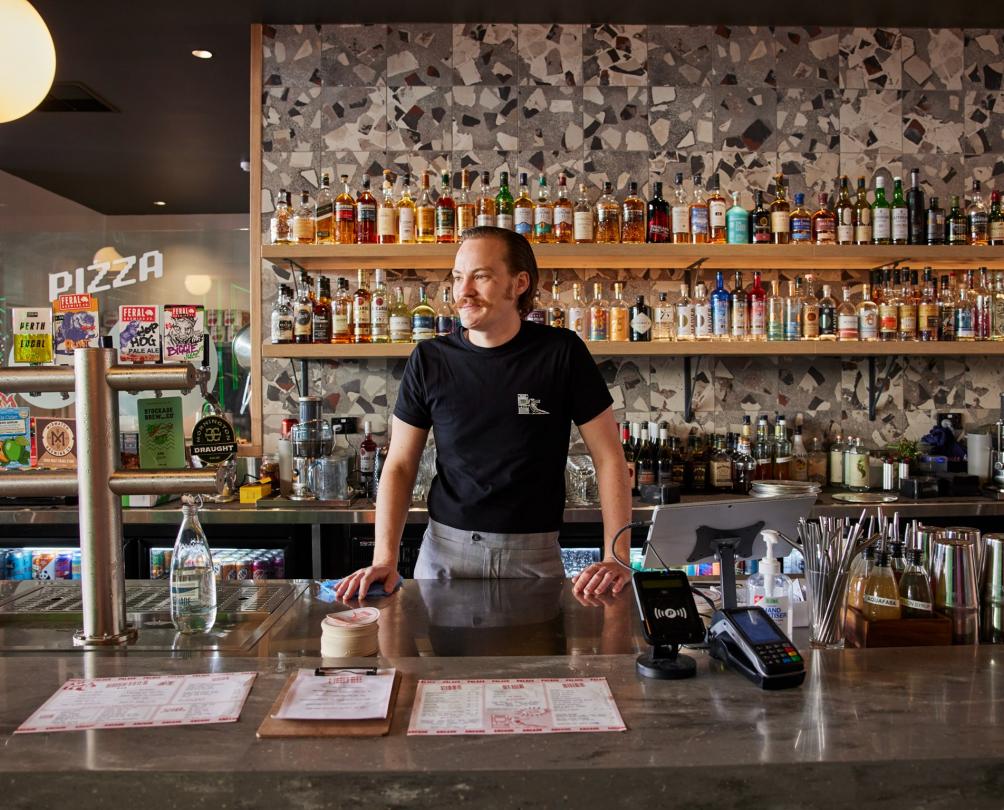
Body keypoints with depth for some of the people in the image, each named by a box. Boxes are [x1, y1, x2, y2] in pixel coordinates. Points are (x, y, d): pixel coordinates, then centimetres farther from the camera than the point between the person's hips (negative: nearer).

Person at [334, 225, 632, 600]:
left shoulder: (561, 352, -8)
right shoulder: (429, 359, -3)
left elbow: (608, 457, -5)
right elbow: (400, 464, 2)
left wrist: (616, 557, -14)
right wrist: (385, 558, -11)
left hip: (535, 554, -1)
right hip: (444, 549, 2)